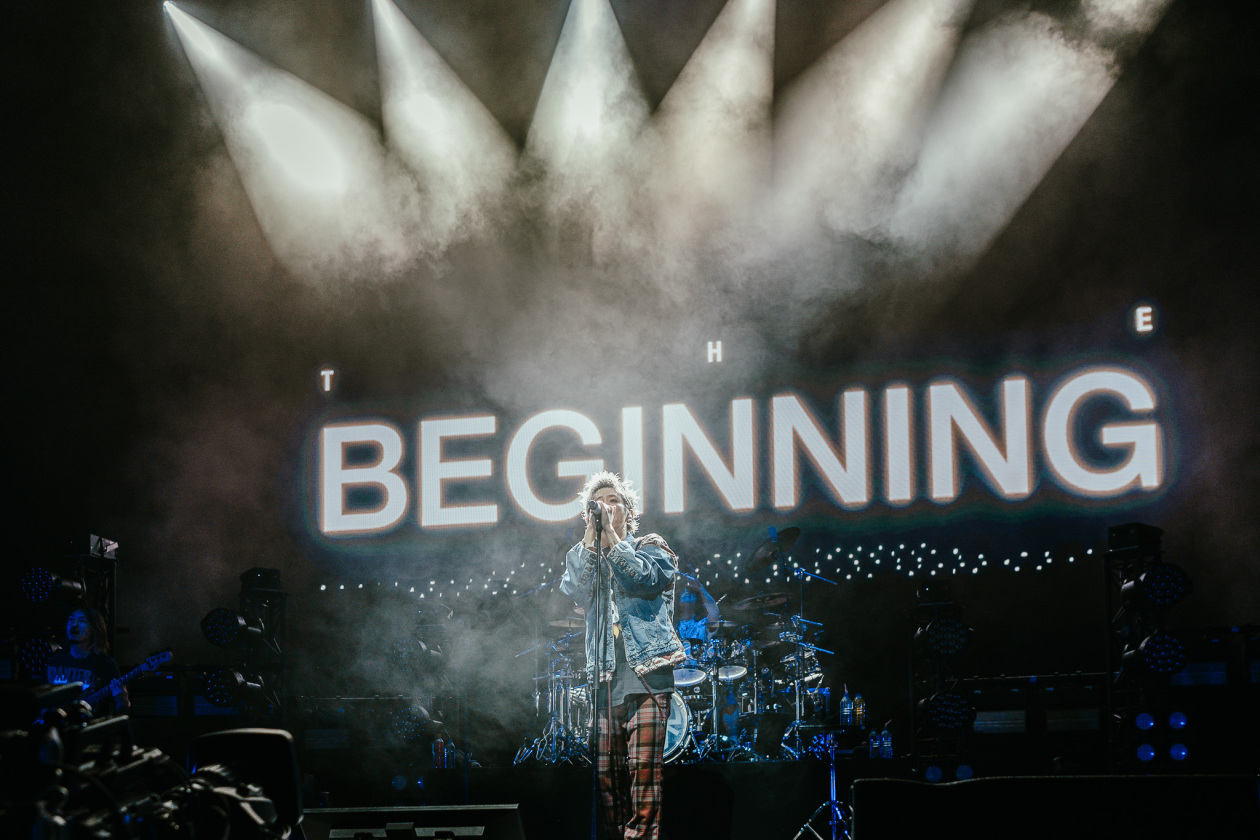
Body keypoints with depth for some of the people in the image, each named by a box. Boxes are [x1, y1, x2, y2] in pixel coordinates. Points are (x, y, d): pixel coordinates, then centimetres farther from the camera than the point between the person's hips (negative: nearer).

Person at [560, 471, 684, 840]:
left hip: (645, 671, -3)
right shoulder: (585, 557, 21)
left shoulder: (651, 547, 14)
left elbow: (642, 578, -8)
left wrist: (611, 532, -5)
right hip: (605, 675, 3)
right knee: (605, 770, -3)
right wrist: (591, 532, -2)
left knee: (644, 764, -14)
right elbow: (574, 589, 0)